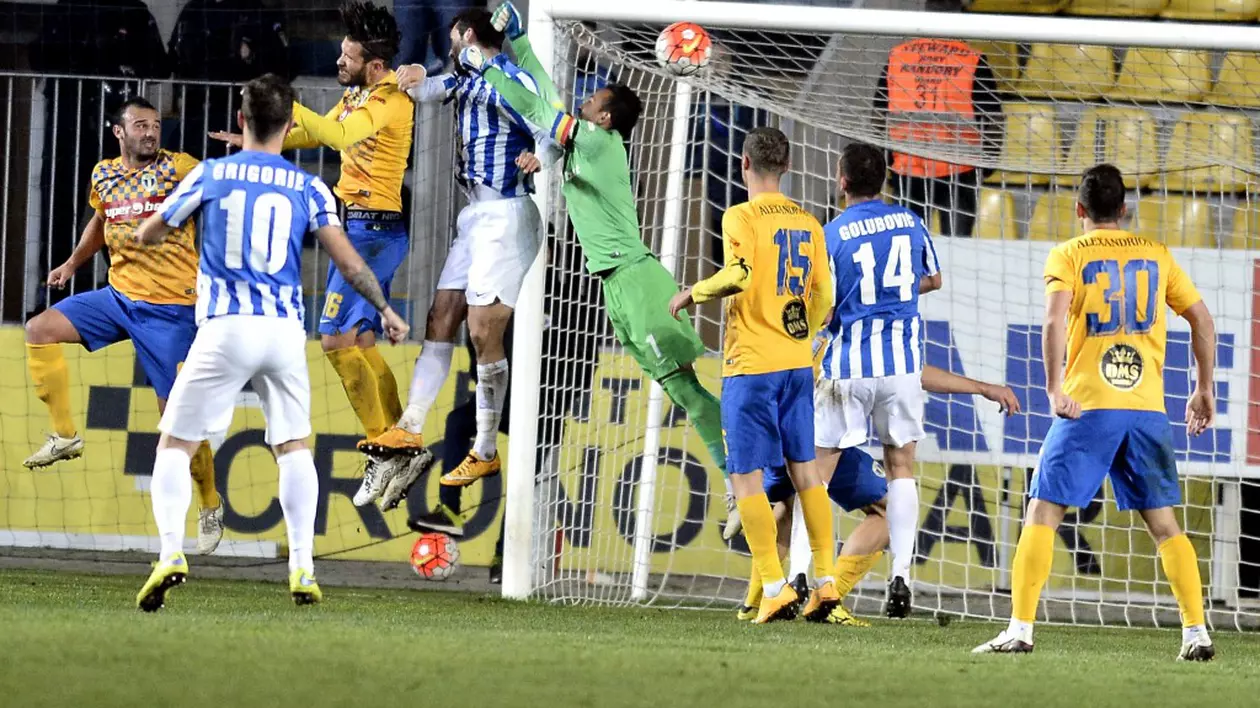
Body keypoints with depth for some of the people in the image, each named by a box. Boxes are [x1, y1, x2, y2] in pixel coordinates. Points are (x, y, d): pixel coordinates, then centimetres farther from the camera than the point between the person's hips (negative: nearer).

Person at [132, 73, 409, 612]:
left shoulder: (209, 176, 4)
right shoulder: (307, 188, 5)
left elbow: (148, 235, 13)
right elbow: (346, 259, 1)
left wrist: (148, 231, 37)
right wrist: (385, 309, 14)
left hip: (224, 328, -2)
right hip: (285, 330, 2)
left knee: (175, 444, 5)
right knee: (293, 446, 14)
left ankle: (171, 552, -14)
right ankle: (302, 566, 3)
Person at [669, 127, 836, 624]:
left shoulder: (742, 217, -9)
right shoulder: (807, 223, 9)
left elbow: (738, 275, -23)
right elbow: (823, 298, 11)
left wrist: (692, 294, -6)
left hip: (750, 364, -6)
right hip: (798, 363, 6)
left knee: (746, 476, -2)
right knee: (804, 468, 13)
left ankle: (774, 588, -9)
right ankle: (825, 582, 11)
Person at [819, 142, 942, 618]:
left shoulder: (832, 235, -9)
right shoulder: (909, 222, 5)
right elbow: (932, 279, 21)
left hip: (848, 365, -3)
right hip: (902, 363, 3)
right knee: (901, 466, 10)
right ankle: (901, 575, -1)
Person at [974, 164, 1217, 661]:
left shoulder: (1068, 256, 3)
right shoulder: (1156, 256, 13)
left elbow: (1055, 318, -15)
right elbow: (1202, 320, 14)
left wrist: (1054, 388, -18)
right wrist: (1204, 390, 22)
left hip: (1088, 406, -3)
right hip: (1147, 406, 3)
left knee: (1043, 513, 1)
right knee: (1163, 522, 11)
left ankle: (1020, 629, -7)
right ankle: (1196, 633, 5)